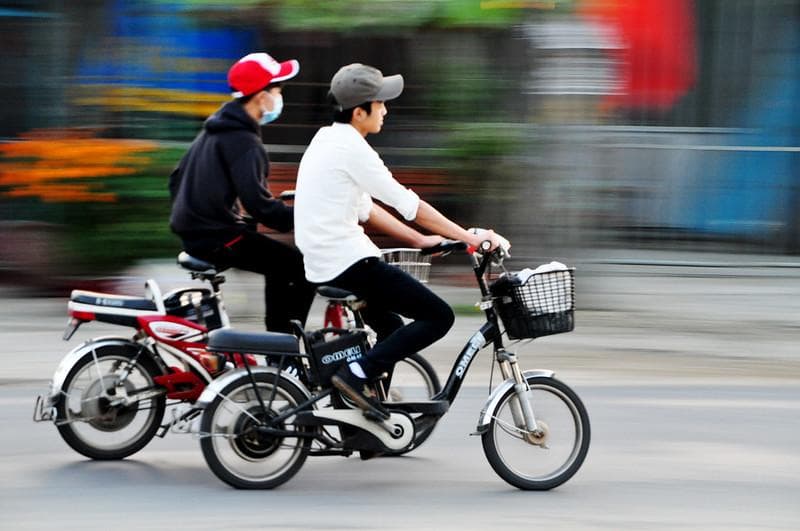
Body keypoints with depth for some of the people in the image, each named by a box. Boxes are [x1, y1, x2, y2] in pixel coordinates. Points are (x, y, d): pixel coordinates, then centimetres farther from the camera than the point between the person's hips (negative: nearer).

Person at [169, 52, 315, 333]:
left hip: (193, 232, 10)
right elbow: (255, 201, -26)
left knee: (280, 264, 23)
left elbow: (177, 178, 23)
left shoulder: (214, 129, 15)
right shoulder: (243, 141, -17)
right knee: (303, 268, -10)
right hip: (219, 239, -10)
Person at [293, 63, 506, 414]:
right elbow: (409, 205, -16)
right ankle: (357, 374, -13)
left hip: (320, 265, 10)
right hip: (348, 262, -10)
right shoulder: (351, 149, -15)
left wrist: (420, 240, 17)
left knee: (392, 328, 27)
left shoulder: (326, 140, 14)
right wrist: (471, 238, -12)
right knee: (439, 317, -8)